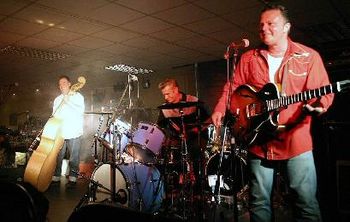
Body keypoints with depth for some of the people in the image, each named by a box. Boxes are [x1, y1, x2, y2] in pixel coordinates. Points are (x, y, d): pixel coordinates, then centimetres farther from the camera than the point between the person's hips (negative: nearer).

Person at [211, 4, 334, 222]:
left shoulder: (309, 56, 1)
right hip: (259, 141, 3)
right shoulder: (248, 59, 8)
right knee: (259, 202, 12)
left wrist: (318, 106, -25)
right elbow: (232, 88, 8)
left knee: (306, 202, 2)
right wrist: (220, 111, -7)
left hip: (296, 140, -2)